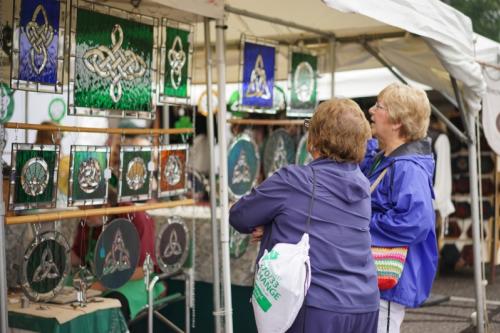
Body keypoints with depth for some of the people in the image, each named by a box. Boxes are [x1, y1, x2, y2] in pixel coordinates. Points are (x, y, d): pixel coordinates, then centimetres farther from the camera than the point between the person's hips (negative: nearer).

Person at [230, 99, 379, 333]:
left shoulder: (291, 181, -14)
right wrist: (271, 227, 1)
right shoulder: (361, 184, 5)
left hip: (316, 309, -6)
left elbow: (239, 217, -1)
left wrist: (266, 223, 17)